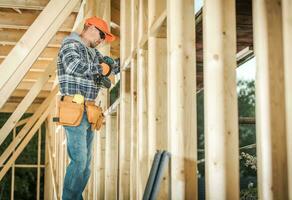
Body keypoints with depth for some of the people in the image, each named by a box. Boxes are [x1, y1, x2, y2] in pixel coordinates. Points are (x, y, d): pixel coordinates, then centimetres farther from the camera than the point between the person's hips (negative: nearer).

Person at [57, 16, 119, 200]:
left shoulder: (93, 52, 19)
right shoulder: (70, 45, -6)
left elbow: (114, 65, 25)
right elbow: (73, 66, -27)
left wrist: (110, 66, 2)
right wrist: (99, 69, -16)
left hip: (88, 112, 9)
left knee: (86, 163, 9)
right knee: (79, 160, -13)